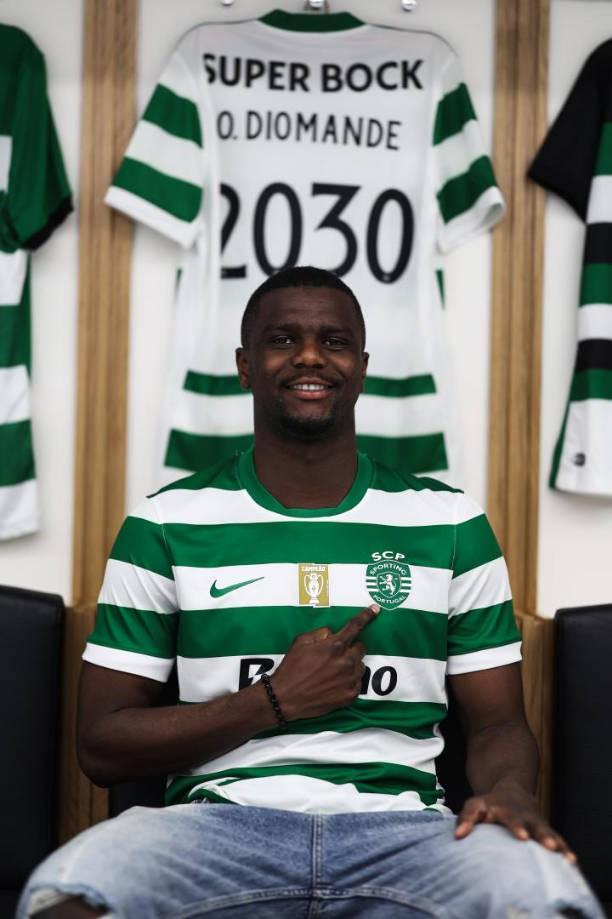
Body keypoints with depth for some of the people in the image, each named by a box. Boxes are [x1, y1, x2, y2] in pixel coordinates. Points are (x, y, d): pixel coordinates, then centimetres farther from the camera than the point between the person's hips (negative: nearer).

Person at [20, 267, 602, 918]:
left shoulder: (451, 524, 11)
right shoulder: (166, 525, 7)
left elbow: (498, 723, 12)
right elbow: (101, 745, 5)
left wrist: (507, 788, -13)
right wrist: (277, 700, -7)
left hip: (400, 825, 1)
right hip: (221, 817, 0)